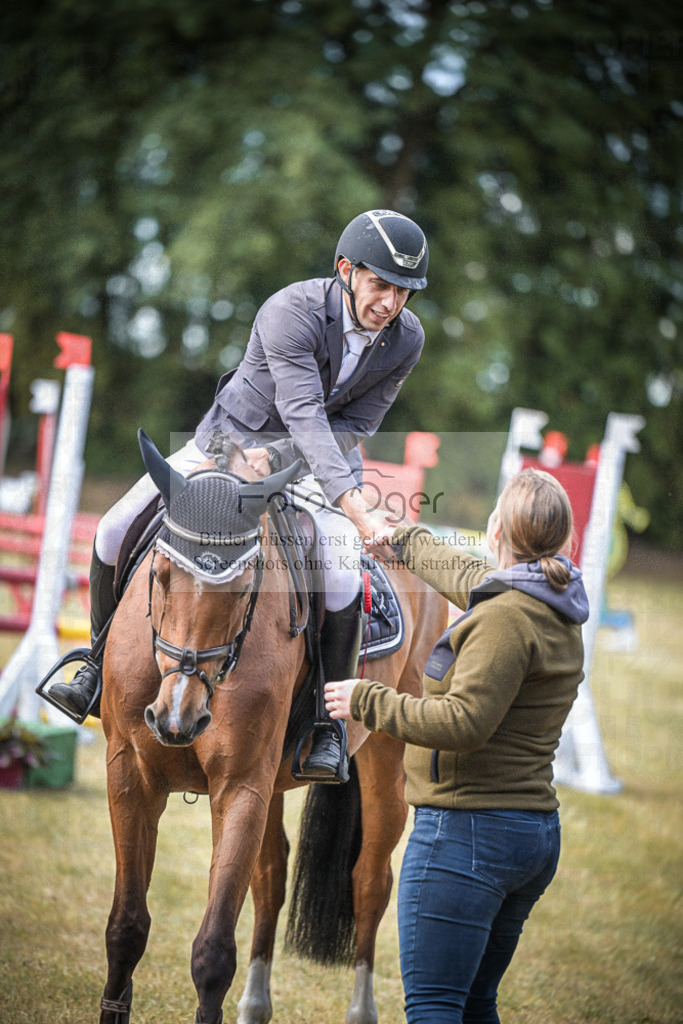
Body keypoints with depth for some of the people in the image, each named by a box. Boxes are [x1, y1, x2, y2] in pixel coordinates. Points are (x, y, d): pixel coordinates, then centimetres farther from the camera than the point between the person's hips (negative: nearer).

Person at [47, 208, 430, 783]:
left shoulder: (406, 339, -16)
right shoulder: (291, 312, -31)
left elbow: (354, 427, -12)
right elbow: (303, 414, -39)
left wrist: (276, 458, -28)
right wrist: (358, 510, -49)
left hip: (319, 460, 1)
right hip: (231, 437, -1)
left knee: (342, 586, -25)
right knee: (116, 533, -11)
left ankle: (329, 728, -7)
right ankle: (103, 667, 13)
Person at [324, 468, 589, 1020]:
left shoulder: (505, 617, -17)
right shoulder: (553, 609, 13)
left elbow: (464, 723, -23)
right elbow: (466, 577, 34)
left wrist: (368, 701, -12)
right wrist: (402, 540, 50)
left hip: (467, 829, -10)